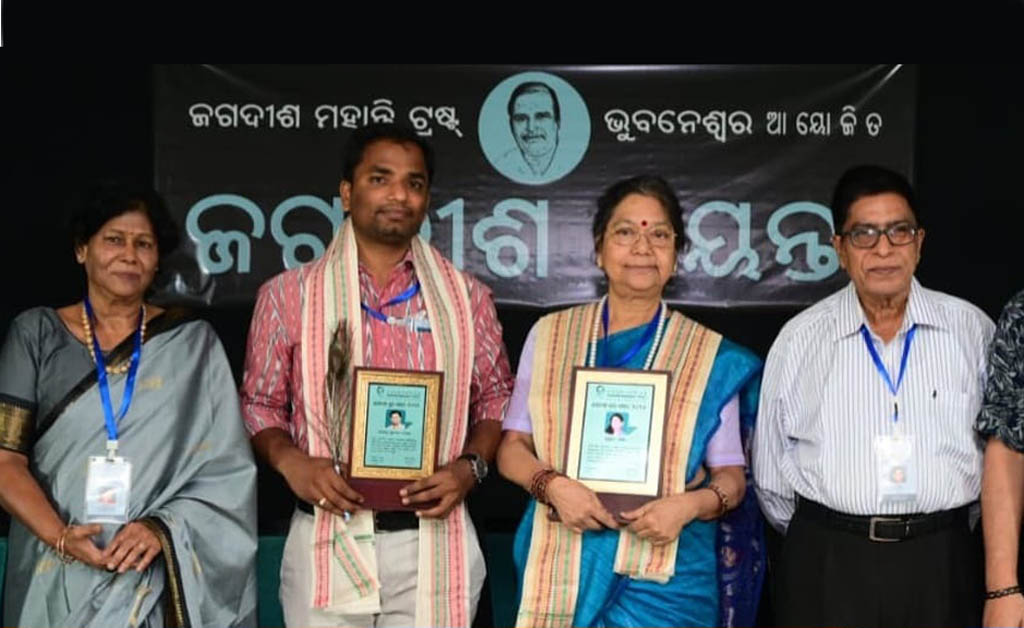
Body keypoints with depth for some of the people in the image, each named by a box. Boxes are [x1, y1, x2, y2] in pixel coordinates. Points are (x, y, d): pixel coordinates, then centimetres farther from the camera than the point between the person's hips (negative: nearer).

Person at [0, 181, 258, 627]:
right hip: (55, 579, 1)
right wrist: (60, 536, -17)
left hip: (158, 580, 0)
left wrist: (161, 528, -18)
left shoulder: (193, 344, 2)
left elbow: (226, 468, -3)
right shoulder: (36, 334, 3)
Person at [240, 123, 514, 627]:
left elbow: (497, 398, 11)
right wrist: (291, 461, -11)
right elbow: (260, 403, 8)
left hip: (433, 541, 1)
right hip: (327, 540, 0)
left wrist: (469, 466, -7)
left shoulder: (467, 298, 5)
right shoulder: (287, 296, 2)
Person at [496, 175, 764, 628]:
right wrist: (552, 484, -14)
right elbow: (512, 446, 5)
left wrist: (688, 505, -17)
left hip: (665, 574, -1)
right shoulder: (549, 335, 4)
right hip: (562, 566, 1)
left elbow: (731, 476, 2)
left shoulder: (710, 355, 1)